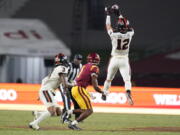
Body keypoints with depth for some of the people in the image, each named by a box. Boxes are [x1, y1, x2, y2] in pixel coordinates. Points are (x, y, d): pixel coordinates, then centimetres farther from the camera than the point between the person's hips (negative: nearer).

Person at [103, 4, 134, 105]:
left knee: (109, 79, 18)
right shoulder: (130, 33, -11)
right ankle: (128, 93, -32)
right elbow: (126, 25, 9)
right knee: (127, 79, -7)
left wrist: (108, 14, 13)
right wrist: (119, 14, 15)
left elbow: (108, 26, 2)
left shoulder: (114, 34, -17)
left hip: (114, 59, 0)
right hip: (125, 60, 0)